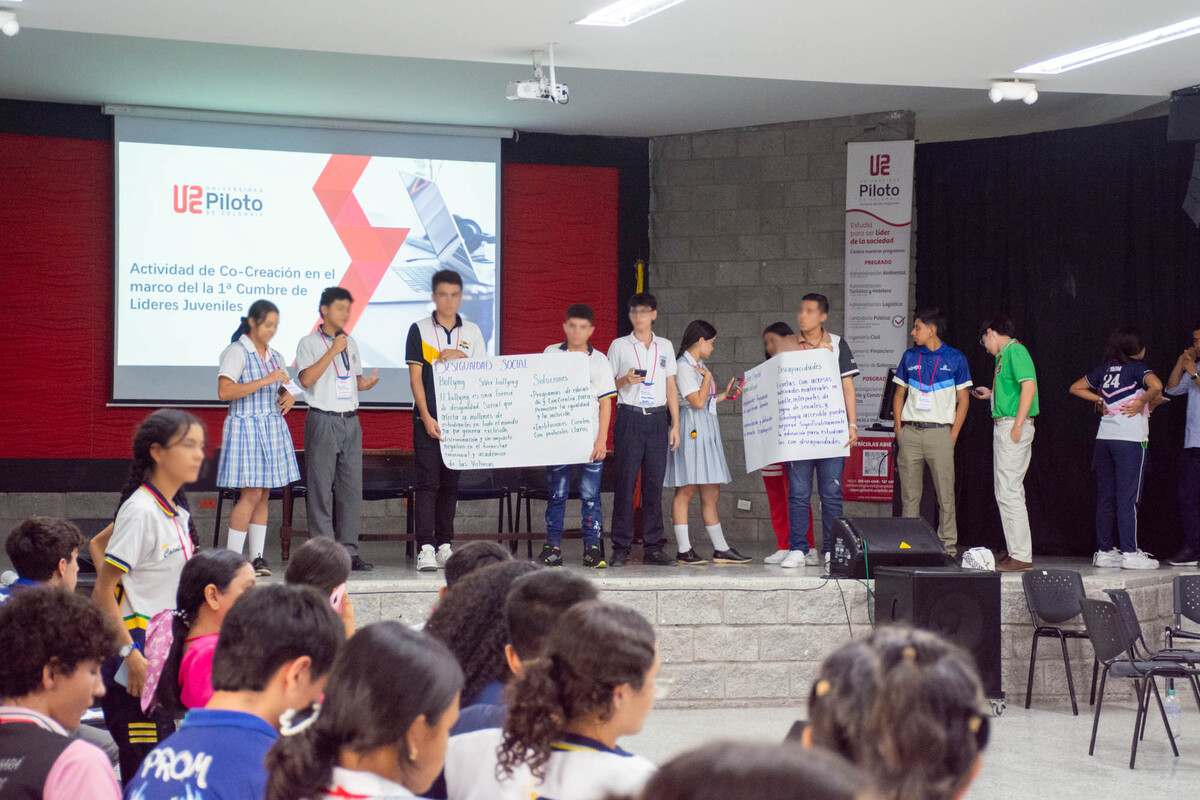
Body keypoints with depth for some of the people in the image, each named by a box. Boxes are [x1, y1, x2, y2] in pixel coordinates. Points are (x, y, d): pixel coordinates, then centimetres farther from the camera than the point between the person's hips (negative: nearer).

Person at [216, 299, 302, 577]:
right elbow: (224, 391, -19)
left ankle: (257, 557, 7)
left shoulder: (274, 356, 15)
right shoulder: (237, 352, -7)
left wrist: (289, 396, 4)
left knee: (263, 495, 5)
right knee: (251, 494, -13)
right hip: (246, 427, -7)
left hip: (273, 429, 7)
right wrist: (266, 381, -22)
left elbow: (284, 389, 29)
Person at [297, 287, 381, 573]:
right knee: (321, 487, -4)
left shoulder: (351, 343, 16)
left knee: (351, 486, 3)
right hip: (323, 420, -6)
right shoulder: (309, 343, -3)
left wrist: (365, 383, 1)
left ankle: (349, 551, 7)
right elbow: (307, 379, -16)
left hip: (350, 419, 6)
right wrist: (333, 351, -17)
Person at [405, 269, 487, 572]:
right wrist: (426, 417, -11)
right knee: (428, 482, -7)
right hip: (428, 418, -3)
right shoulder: (420, 329, 1)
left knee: (450, 483, 7)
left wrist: (461, 358, -10)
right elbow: (415, 377, -3)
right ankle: (426, 548, -11)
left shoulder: (471, 332, 9)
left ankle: (445, 545, 13)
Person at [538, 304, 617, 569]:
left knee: (590, 495, -1)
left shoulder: (599, 361, 5)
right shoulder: (551, 354, 8)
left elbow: (606, 403, 3)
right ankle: (553, 547, 4)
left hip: (590, 440, 0)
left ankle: (592, 547, 2)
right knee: (556, 494, 1)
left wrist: (602, 439, -5)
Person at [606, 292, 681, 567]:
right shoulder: (619, 346, 6)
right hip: (629, 417, -3)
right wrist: (625, 380, -13)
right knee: (626, 482, -6)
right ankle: (621, 548, -3)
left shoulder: (665, 346, 14)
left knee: (655, 484, 2)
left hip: (658, 418, 3)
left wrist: (675, 425, 9)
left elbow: (671, 389, 15)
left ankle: (653, 548, 5)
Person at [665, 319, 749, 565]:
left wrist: (725, 395, 21)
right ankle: (684, 550, -7)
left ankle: (720, 549, 11)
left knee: (711, 493, 9)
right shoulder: (683, 366, -10)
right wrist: (708, 377, -5)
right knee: (686, 490, -7)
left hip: (707, 432, 10)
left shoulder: (699, 366, 18)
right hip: (692, 430, -10)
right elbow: (697, 401, -16)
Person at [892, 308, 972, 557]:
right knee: (909, 494, 3)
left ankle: (948, 546, 0)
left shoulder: (955, 358, 3)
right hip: (910, 432, 3)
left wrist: (953, 435, -4)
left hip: (939, 432, -3)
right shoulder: (910, 356, 12)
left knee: (945, 494, -4)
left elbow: (962, 400, 4)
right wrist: (899, 430, 5)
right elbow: (899, 394, 16)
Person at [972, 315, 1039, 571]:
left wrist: (1017, 425, -22)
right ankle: (1018, 551, 19)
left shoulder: (1015, 351, -10)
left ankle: (1021, 555, -10)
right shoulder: (1005, 354, 19)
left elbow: (1029, 385, -20)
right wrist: (991, 394, 32)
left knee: (1008, 492, -11)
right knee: (1010, 490, 14)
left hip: (1012, 425, -11)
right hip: (1004, 426, 11)